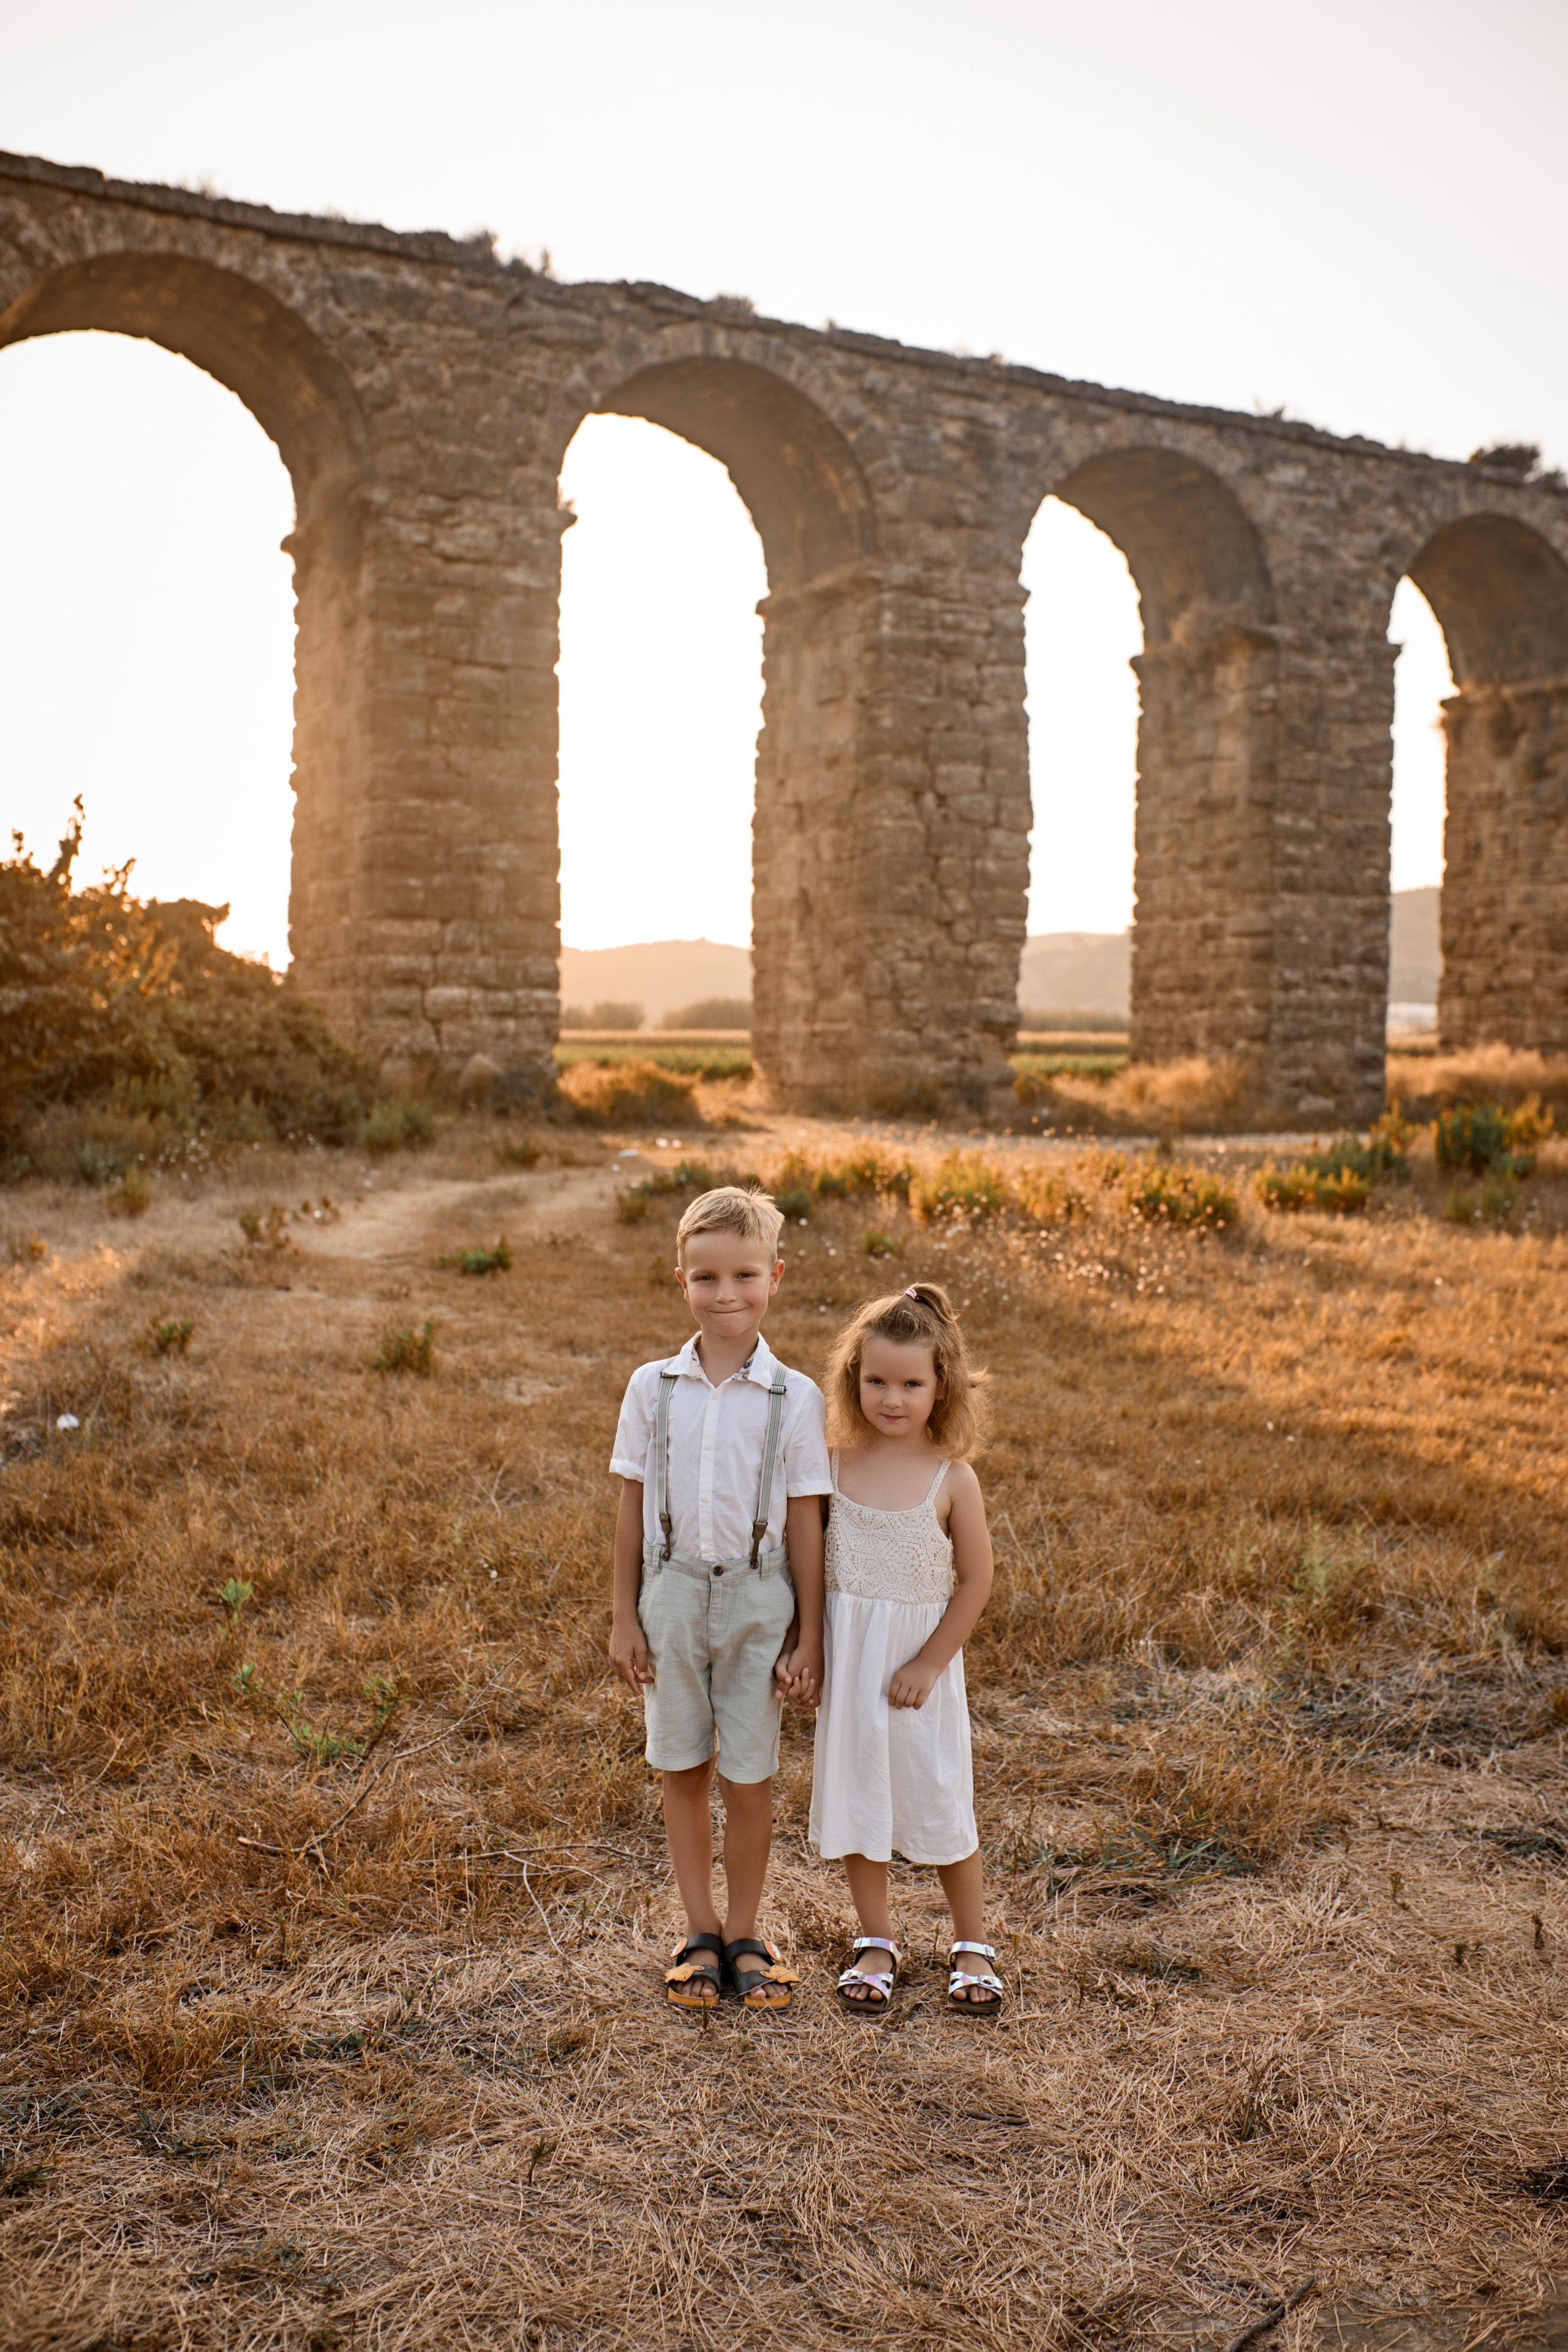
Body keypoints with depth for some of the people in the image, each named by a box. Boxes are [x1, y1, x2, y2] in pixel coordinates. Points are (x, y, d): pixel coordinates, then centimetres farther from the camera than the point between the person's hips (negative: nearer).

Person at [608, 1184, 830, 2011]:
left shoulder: (794, 1399, -7)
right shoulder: (652, 1388, -3)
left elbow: (805, 1522, -3)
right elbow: (631, 1507, 3)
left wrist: (808, 1637, -3)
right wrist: (625, 1618, 2)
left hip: (756, 1601, -1)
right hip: (673, 1595, 2)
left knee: (748, 1778, 5)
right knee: (683, 1769, 11)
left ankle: (744, 1934, 23)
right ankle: (700, 1930, 27)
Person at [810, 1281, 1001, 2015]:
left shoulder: (953, 1480, -11)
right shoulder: (836, 1466, -4)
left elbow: (975, 1581, -7)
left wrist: (929, 1664, -11)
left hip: (920, 1659, -3)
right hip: (845, 1658, 3)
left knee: (940, 1803, 5)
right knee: (853, 1796, 10)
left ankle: (972, 1947, 24)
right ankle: (875, 1945, 27)